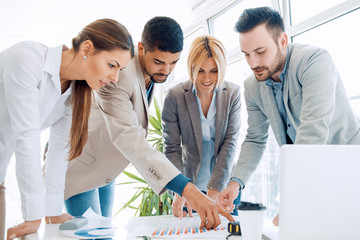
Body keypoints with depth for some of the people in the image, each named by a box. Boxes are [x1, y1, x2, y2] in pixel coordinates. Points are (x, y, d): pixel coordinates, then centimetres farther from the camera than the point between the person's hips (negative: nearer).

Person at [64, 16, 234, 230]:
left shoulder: (153, 74, -5)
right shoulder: (118, 76, -31)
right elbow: (128, 137, -43)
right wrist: (187, 189, -50)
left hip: (104, 174, 8)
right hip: (79, 168, -7)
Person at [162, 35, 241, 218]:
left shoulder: (233, 93, -8)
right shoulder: (175, 96, -12)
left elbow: (230, 142, -11)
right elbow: (172, 148, -10)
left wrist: (214, 190, -19)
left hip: (224, 184, 2)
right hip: (191, 184, -1)